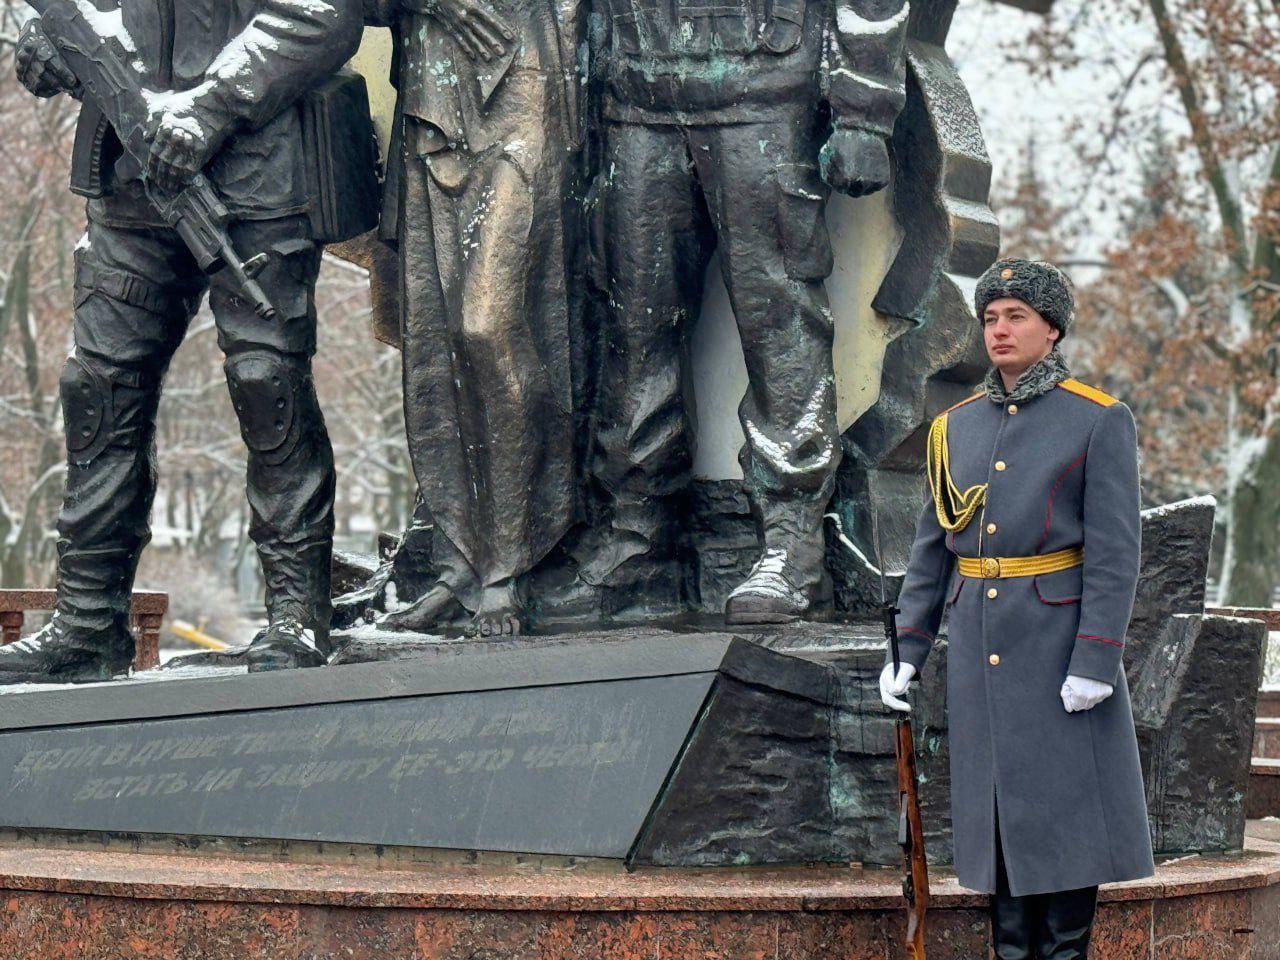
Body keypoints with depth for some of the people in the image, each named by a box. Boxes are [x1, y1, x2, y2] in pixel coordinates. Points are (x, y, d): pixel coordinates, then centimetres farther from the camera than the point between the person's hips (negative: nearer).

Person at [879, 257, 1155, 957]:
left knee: (1066, 802, 0)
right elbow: (931, 545, 13)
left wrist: (1095, 660, -16)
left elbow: (1114, 550, -10)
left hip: (1059, 638, -5)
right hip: (977, 642, 5)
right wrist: (907, 650, 7)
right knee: (997, 803, 7)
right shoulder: (957, 425, 10)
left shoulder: (1100, 421, -5)